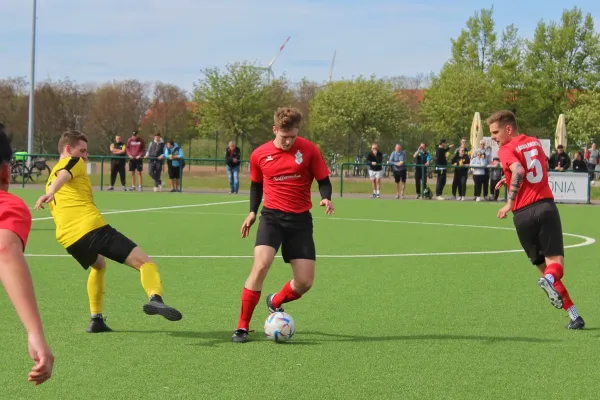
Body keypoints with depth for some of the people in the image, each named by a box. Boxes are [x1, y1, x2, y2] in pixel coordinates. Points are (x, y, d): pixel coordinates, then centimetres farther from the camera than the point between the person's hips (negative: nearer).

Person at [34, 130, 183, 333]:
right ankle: (155, 297, -39)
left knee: (98, 265, 38)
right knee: (144, 262, -9)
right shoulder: (73, 162, 11)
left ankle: (96, 319, 28)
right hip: (92, 227, -7)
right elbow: (63, 175, -12)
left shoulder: (50, 180, 32)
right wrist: (51, 193, -31)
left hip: (69, 240, 7)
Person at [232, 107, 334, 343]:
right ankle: (242, 327, -14)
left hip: (300, 219, 1)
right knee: (261, 265, -24)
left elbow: (324, 181, 2)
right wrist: (252, 212, 8)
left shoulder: (309, 150, -3)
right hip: (272, 216, -1)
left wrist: (326, 198, -18)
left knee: (305, 282, -3)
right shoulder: (259, 155, 1)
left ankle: (275, 302, 32)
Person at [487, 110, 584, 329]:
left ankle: (573, 314, 8)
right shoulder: (535, 142, 18)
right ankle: (550, 279, -39)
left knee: (543, 265, 10)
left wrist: (510, 202, -17)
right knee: (555, 261, -2)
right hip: (546, 206, 3)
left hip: (523, 214, -3)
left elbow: (518, 170, -21)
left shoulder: (506, 150, -1)